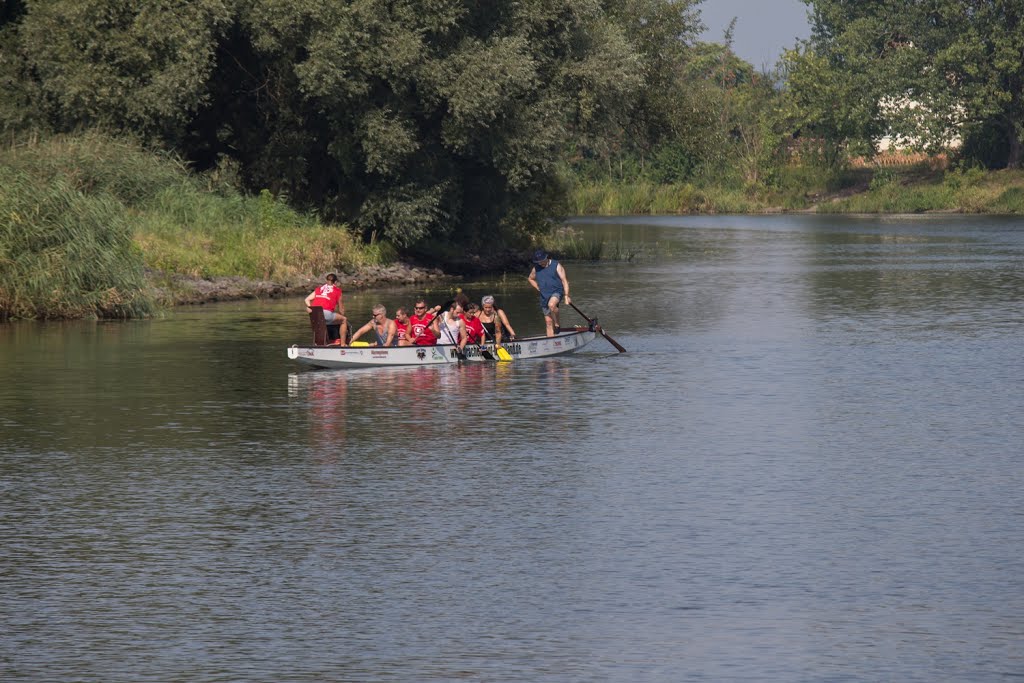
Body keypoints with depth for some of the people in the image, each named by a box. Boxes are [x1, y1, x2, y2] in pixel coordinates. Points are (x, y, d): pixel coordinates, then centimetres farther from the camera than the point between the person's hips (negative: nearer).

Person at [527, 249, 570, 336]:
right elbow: (530, 279, 27)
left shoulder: (556, 266, -5)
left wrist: (566, 296, -17)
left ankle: (557, 324, -17)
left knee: (551, 305, -38)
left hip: (557, 292, -5)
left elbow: (564, 281, -8)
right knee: (548, 322, 3)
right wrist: (538, 288, 11)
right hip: (544, 296, 5)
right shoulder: (536, 269, 8)